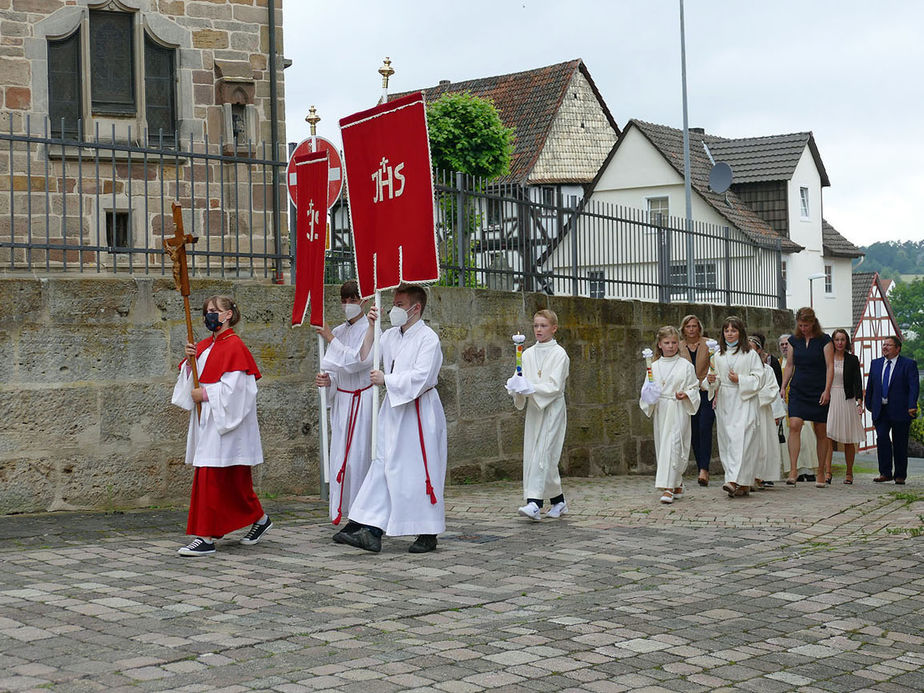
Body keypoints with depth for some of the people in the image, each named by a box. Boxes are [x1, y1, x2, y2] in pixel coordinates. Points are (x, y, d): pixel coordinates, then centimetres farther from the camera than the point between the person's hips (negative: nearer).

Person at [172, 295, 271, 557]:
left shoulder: (234, 346, -10)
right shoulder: (204, 345, 15)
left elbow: (232, 387, -17)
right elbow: (192, 379, 14)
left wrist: (205, 394, -15)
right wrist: (189, 361, -3)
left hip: (224, 421, -9)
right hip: (206, 419, 9)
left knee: (209, 476, -12)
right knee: (233, 479, 13)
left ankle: (206, 538, -10)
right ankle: (259, 519, 28)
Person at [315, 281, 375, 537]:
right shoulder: (339, 332, 13)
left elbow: (358, 361, -18)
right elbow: (331, 366, 15)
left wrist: (331, 340, -15)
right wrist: (326, 379, -7)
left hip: (362, 400, -7)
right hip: (341, 399, 7)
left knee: (356, 457, -9)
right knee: (341, 456, 6)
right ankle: (345, 514, 14)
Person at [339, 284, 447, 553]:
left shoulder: (428, 338, -11)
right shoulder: (390, 336, 13)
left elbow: (421, 377, -19)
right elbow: (366, 360, 10)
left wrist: (386, 380, -13)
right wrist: (371, 327, 3)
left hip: (419, 412, -7)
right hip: (393, 410, 7)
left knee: (419, 471, -1)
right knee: (384, 467, 3)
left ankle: (428, 534, 10)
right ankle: (371, 532, 3)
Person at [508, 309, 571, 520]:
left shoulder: (559, 354, -6)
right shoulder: (528, 354, 10)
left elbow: (554, 386, -14)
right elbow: (521, 380, 8)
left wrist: (531, 388, -27)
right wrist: (515, 386, -15)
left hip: (552, 408, -6)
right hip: (533, 408, 6)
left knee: (543, 453, -14)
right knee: (532, 453, 6)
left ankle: (534, 503, -22)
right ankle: (558, 502, 18)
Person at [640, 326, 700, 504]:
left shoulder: (686, 366, 2)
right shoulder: (654, 367, 10)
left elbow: (694, 388, 4)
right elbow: (648, 389, 13)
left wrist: (686, 394, -15)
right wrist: (649, 395, -9)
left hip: (679, 411, -4)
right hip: (660, 410, 4)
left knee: (673, 446, -13)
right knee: (662, 447, 6)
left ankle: (668, 488, -17)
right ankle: (677, 485, 21)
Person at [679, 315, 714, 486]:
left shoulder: (709, 345, 2)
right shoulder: (679, 348, 9)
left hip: (707, 393, -3)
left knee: (704, 429, -15)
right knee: (694, 433, 3)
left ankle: (704, 470, -19)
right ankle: (702, 470, 10)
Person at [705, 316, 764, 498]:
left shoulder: (750, 354, 1)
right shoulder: (717, 355, 13)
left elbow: (758, 377, -2)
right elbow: (714, 378, 15)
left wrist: (739, 379, -13)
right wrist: (711, 380, -7)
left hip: (744, 402, -5)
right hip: (724, 402, 5)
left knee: (741, 439, -15)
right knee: (727, 440, 1)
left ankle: (736, 481, -23)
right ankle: (744, 483, 7)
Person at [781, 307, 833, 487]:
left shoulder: (824, 340, -1)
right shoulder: (794, 341, 9)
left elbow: (830, 366, -4)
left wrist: (827, 390, -13)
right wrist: (783, 387, 6)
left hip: (818, 392, -2)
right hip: (797, 390, 2)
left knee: (821, 432, 4)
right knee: (794, 425, -17)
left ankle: (821, 473, 15)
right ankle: (793, 471, -21)